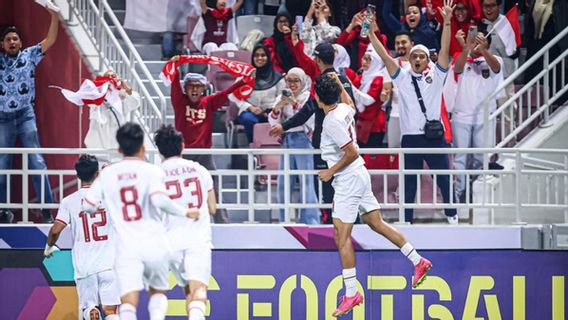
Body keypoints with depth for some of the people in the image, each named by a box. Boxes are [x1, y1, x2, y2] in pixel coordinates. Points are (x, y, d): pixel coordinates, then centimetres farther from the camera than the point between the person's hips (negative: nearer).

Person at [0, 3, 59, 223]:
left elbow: (50, 41, -2)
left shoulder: (29, 56, 5)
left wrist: (54, 16, -13)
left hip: (26, 116, -2)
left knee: (37, 162, -8)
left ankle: (46, 208, -11)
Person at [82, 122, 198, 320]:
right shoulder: (151, 171, -2)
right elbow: (159, 200, -19)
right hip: (154, 244, 0)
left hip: (126, 246, 0)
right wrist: (185, 212, -5)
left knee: (128, 301, -9)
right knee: (157, 292, 23)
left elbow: (88, 206, 8)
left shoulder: (107, 174, 7)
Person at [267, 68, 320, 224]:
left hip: (303, 139, -5)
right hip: (286, 140, 5)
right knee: (283, 183, 5)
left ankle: (310, 221, -11)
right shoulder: (282, 98, 14)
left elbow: (310, 119, -12)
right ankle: (284, 221, 12)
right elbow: (273, 122, 8)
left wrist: (295, 104, -20)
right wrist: (277, 107, -11)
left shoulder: (308, 97, 0)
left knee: (306, 182, -10)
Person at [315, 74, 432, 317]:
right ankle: (418, 261, 22)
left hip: (348, 180, -10)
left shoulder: (332, 122, -22)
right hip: (359, 176, 10)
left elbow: (352, 152, -23)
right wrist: (339, 84, 32)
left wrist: (330, 172, -13)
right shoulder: (343, 108, 4)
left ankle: (351, 294, -7)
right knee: (376, 223, 18)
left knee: (342, 236, -7)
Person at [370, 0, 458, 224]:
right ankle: (407, 219, 12)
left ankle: (451, 214, 17)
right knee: (408, 180, 6)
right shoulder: (402, 77, 7)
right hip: (410, 137, 1)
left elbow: (444, 50, -6)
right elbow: (384, 56, 1)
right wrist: (370, 33, -8)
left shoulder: (435, 76, 5)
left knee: (444, 178, 5)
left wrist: (447, 21, -17)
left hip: (434, 136, -1)